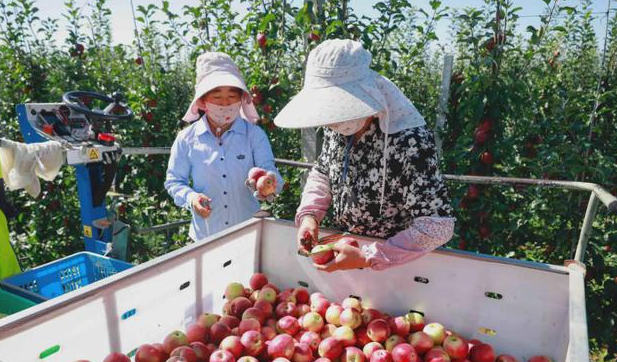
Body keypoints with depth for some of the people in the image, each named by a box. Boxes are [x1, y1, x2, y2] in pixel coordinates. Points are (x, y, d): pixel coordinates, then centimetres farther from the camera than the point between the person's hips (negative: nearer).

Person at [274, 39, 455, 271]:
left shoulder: (409, 142, -30)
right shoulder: (338, 128, -10)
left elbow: (438, 225, -28)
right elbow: (322, 173, 6)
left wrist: (367, 258, -31)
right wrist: (309, 214, -12)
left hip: (396, 266, -5)